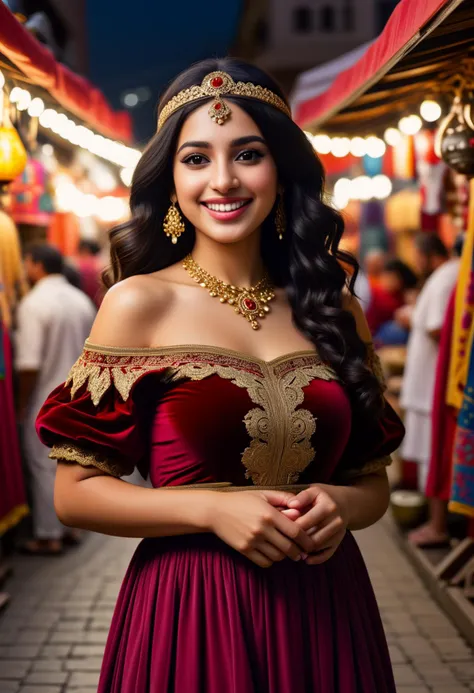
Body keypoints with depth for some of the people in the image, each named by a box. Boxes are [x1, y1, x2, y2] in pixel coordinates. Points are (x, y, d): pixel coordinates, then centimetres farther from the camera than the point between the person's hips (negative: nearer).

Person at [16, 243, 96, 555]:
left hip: (45, 401, -7)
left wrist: (23, 402, -10)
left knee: (45, 467, 2)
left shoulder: (34, 303, -17)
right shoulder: (82, 300, 5)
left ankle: (49, 536, 9)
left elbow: (29, 363, -21)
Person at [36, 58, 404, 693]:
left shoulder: (333, 307, 3)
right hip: (189, 612, -3)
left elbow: (373, 479, 11)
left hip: (326, 610, 3)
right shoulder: (139, 303, -6)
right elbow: (75, 492, -6)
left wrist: (339, 505, -10)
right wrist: (211, 508, -17)